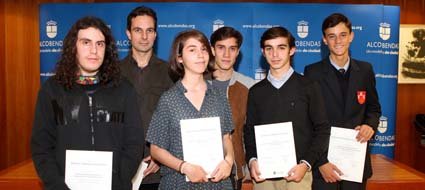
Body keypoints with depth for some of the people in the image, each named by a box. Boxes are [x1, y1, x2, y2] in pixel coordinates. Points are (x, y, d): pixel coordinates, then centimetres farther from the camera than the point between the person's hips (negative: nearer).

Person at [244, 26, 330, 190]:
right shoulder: (255, 91, 5)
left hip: (297, 173, -2)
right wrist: (252, 160, -8)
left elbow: (322, 129, -2)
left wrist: (306, 164, -12)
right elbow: (249, 131, 7)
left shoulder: (309, 87, -1)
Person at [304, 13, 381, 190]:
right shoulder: (312, 72, -7)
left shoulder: (365, 70, 3)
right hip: (323, 159, -3)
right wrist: (321, 161, -12)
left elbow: (374, 107, 14)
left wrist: (370, 125, -8)